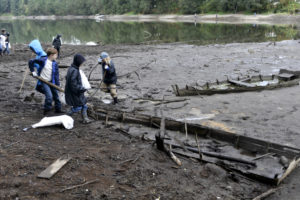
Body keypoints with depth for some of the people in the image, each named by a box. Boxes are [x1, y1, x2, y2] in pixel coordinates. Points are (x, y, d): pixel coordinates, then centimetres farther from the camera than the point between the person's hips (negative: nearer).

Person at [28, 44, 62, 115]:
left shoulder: (55, 64, -2)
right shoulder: (43, 60, -15)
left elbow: (56, 74, -2)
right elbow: (31, 62, -7)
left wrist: (57, 84, -9)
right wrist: (33, 71, -7)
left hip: (51, 82, 5)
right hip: (43, 81, -5)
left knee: (56, 95, 11)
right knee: (49, 96, -18)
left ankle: (58, 109, 29)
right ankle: (46, 110, 0)